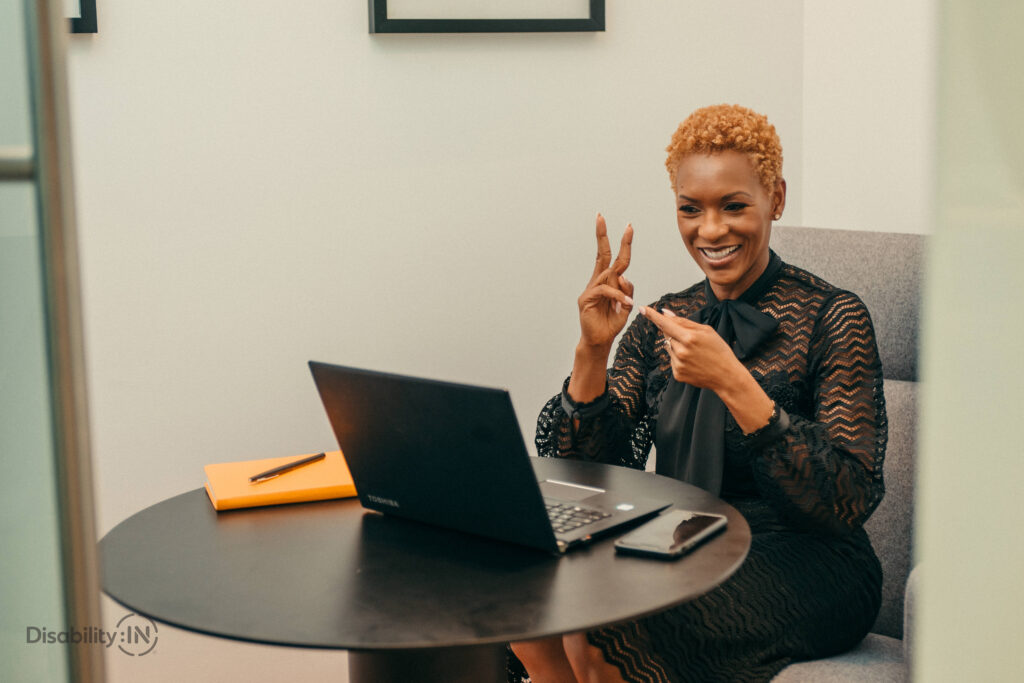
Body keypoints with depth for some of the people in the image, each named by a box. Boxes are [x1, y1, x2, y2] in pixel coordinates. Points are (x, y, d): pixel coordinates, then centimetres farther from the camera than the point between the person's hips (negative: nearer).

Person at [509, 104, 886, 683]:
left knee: (602, 631, -28)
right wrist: (593, 350, -11)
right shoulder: (662, 323, 9)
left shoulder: (832, 317, -5)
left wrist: (732, 383, -24)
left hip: (803, 568, -4)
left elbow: (851, 501, -16)